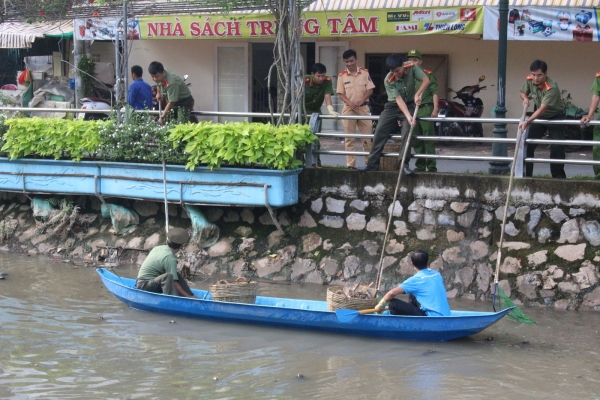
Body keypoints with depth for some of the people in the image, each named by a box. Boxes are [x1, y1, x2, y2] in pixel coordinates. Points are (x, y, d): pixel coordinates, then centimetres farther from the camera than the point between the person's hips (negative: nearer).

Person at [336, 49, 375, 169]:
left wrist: (361, 101, -16)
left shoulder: (364, 73, 2)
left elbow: (370, 90, 0)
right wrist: (350, 103, -16)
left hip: (363, 107, 0)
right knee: (349, 138, 3)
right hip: (348, 109, 0)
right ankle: (350, 164, 7)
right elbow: (340, 93, 2)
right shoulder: (342, 76, 3)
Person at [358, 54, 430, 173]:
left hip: (409, 104, 0)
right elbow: (399, 99, -27)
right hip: (393, 105, 1)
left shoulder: (412, 67, -21)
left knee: (407, 131, -18)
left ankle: (404, 164, -14)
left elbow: (426, 80, -21)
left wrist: (417, 94, -35)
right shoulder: (388, 80, -23)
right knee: (380, 131, -6)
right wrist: (408, 116, -37)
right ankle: (372, 163, 1)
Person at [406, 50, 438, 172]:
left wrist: (435, 109, -13)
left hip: (425, 109, -5)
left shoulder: (427, 74, 1)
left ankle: (432, 165, -3)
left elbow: (434, 92, -4)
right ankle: (420, 165, 17)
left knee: (429, 139, -6)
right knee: (416, 140, 9)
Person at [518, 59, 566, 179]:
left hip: (555, 117, -5)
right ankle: (526, 174, 7)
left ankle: (558, 177, -1)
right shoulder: (529, 81, -14)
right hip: (539, 116, 5)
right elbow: (523, 92, 8)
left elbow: (542, 109, -40)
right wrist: (525, 99, -17)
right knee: (528, 144, -1)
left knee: (557, 147, -12)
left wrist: (528, 122, -50)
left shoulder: (552, 87, -33)